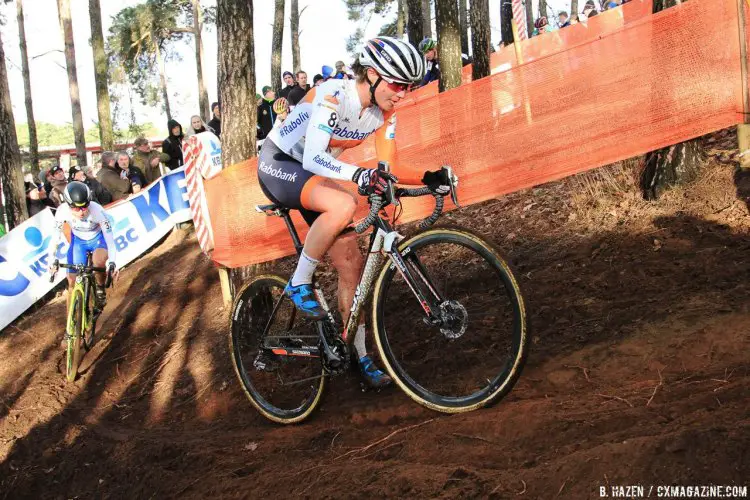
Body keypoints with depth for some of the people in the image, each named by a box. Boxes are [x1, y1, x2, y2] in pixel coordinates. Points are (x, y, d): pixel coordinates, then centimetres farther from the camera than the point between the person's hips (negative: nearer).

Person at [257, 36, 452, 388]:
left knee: (351, 264, -3)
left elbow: (386, 169, -5)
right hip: (277, 164, -7)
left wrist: (427, 178, -22)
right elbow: (312, 158, -36)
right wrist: (358, 175, -52)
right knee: (343, 205, -36)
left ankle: (360, 356, 8)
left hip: (314, 175, 7)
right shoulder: (333, 95, -28)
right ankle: (299, 284, -17)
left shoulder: (383, 113, -6)